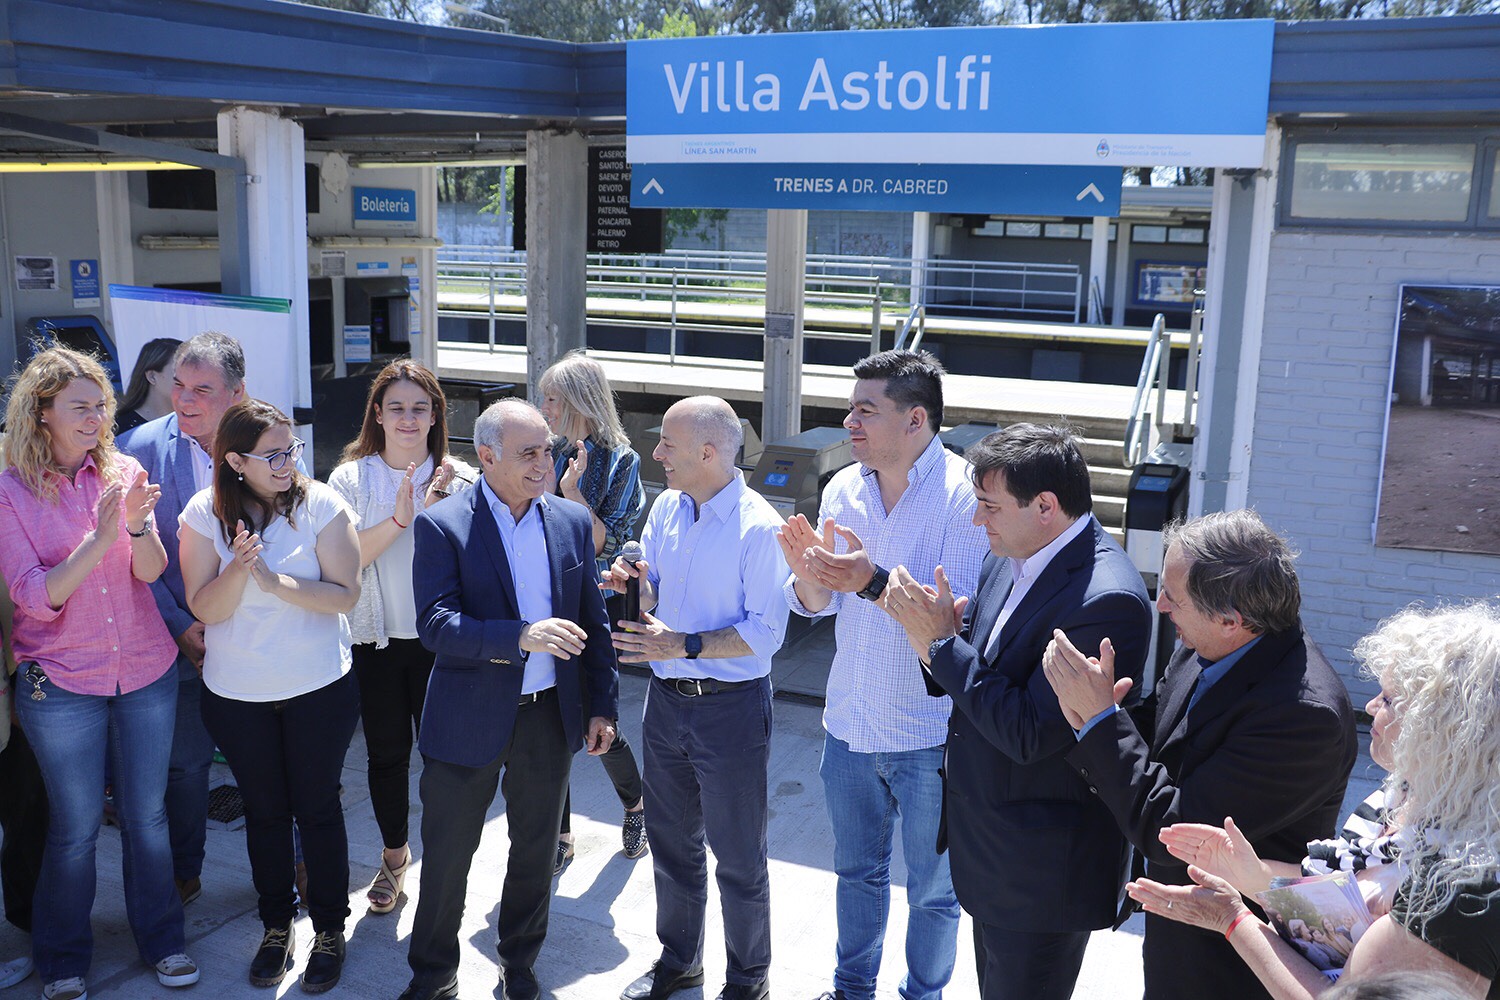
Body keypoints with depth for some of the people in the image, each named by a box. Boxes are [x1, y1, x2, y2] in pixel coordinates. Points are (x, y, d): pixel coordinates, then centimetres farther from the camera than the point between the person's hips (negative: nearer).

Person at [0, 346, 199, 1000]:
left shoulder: (122, 472, 0)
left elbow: (151, 571, -6)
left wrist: (138, 522, -26)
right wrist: (100, 540, -27)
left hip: (146, 672, 2)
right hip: (61, 683, -2)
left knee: (147, 815, 13)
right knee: (76, 829, 9)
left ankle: (161, 940, 32)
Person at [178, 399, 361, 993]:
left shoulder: (320, 504, -11)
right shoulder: (205, 514, -6)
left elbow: (345, 594, -14)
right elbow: (204, 608, -9)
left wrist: (274, 581, -25)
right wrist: (239, 569, -28)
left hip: (319, 687, -1)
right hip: (237, 694, 2)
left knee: (317, 807, 9)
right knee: (264, 810, 16)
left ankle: (329, 928, 26)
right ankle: (276, 925, 34)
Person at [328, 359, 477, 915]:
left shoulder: (459, 479, -2)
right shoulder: (351, 479, 0)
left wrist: (435, 510, -21)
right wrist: (400, 518, -24)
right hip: (377, 640, 1)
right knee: (386, 753, 13)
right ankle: (394, 854, 34)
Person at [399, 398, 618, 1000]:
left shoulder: (573, 521, 2)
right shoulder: (442, 526, -11)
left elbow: (592, 621, 7)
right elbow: (434, 625, -21)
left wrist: (602, 704, 5)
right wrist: (522, 637, -33)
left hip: (550, 717, 3)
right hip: (469, 719, -3)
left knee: (535, 851, 18)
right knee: (446, 856, 10)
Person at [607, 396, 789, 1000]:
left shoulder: (758, 526, -19)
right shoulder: (667, 507, 3)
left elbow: (766, 632, -20)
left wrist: (683, 645, -27)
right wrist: (631, 583, -10)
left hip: (731, 707, -7)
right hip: (666, 699, 7)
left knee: (737, 857, 9)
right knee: (671, 841, 21)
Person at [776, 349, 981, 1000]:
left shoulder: (966, 494, -18)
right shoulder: (843, 489, 0)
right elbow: (819, 604, 4)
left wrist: (876, 580, -36)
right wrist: (808, 573, -18)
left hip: (927, 734, -5)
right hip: (849, 722, 6)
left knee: (931, 887, 14)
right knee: (856, 867, 24)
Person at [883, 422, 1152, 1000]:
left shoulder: (1107, 599, -27)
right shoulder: (1009, 559, 1)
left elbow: (1028, 734, -28)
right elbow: (974, 680, 7)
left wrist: (942, 642, -22)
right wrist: (936, 639, -15)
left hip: (1041, 869, -8)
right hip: (988, 850, 9)